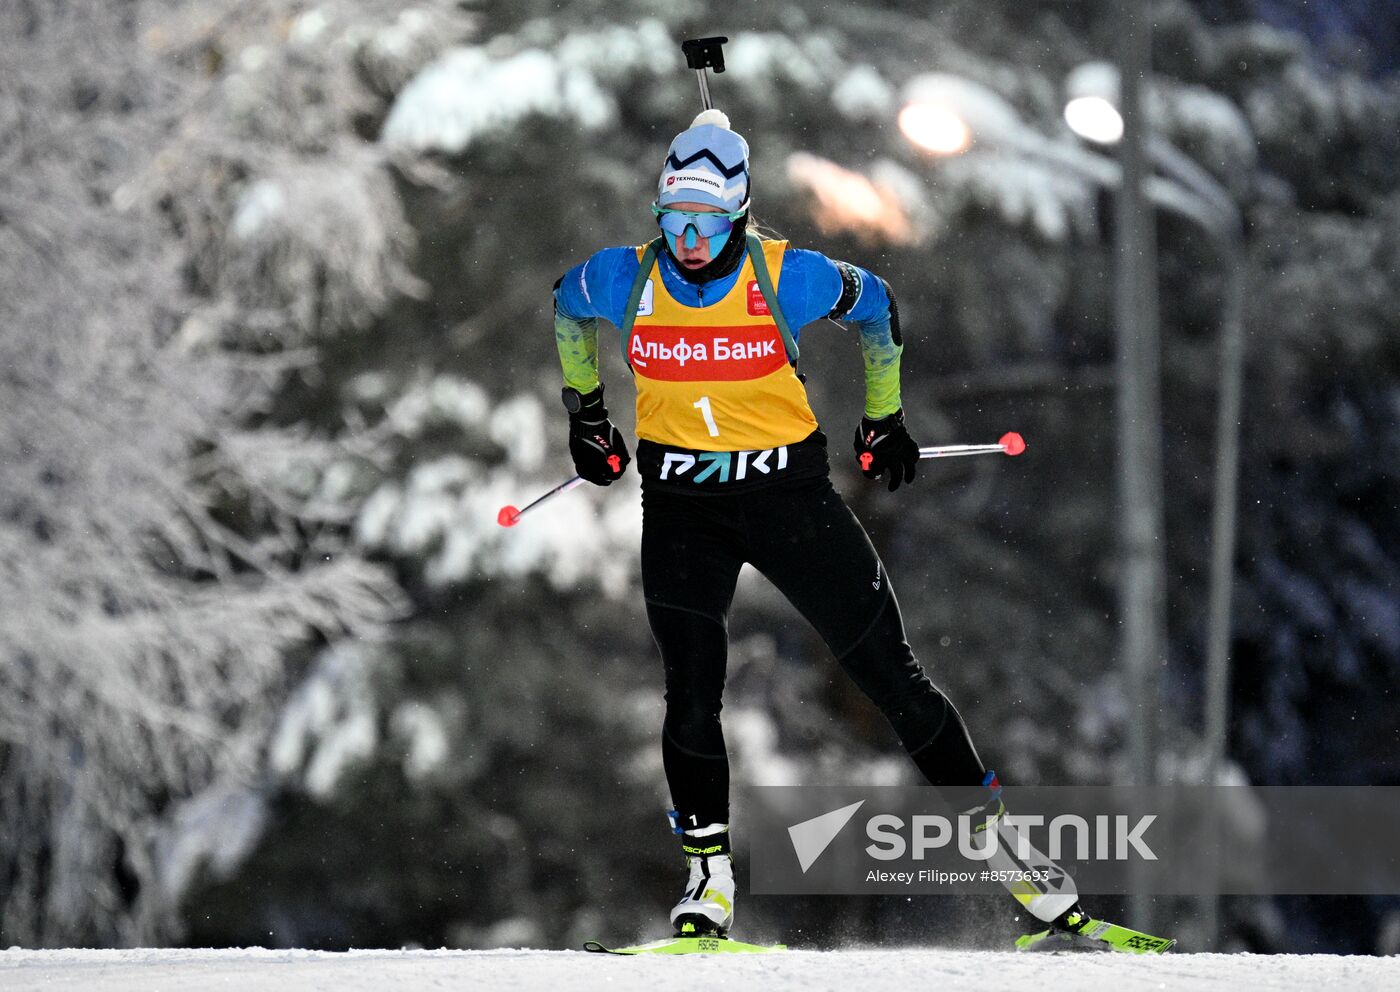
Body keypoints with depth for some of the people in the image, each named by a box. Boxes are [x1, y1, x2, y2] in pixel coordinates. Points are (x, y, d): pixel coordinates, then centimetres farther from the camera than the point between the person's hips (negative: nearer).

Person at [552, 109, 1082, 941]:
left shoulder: (787, 277, -15)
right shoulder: (626, 281, -9)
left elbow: (876, 305, 4)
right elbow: (567, 310, 15)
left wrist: (885, 419, 12)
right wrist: (585, 413, 22)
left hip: (787, 489, -1)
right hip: (681, 505, 1)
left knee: (888, 669, 1)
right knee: (692, 691, -10)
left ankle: (991, 827, 11)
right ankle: (710, 872, 3)